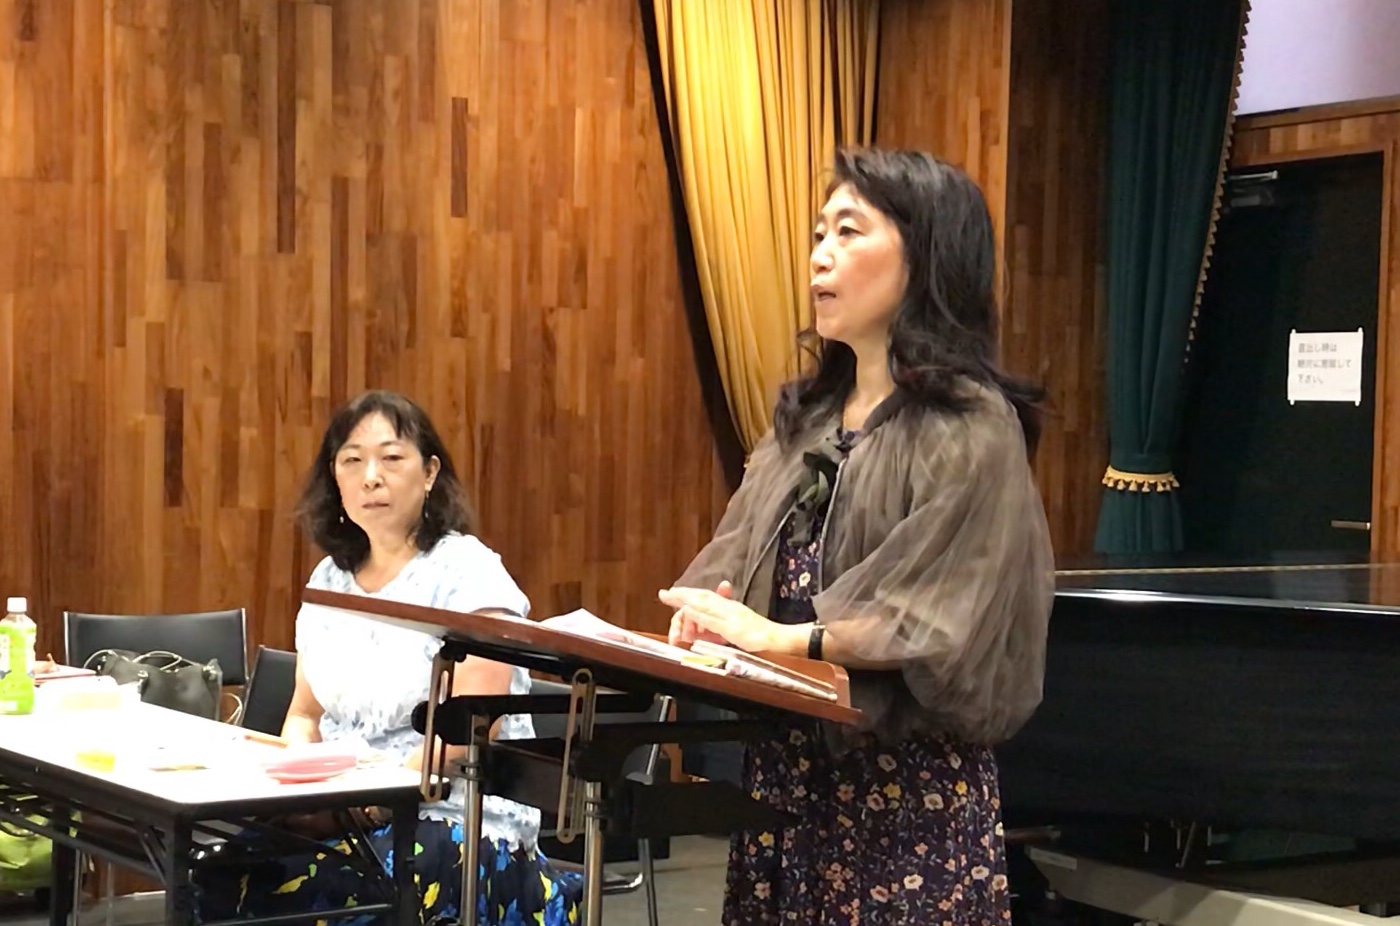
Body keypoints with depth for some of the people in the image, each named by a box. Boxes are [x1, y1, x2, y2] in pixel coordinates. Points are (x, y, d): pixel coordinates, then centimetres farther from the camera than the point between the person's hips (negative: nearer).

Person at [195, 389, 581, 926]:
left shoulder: (467, 574, -6)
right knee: (217, 874, -20)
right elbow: (306, 715, 18)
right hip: (344, 816, 6)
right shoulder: (329, 580, 14)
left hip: (459, 824, -6)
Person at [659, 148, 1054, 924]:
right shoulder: (807, 416, 14)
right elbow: (735, 557, 12)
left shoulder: (972, 426, -9)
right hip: (783, 765, 7)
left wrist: (783, 639, -24)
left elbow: (932, 619, -17)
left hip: (906, 784, -6)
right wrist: (707, 613, -10)